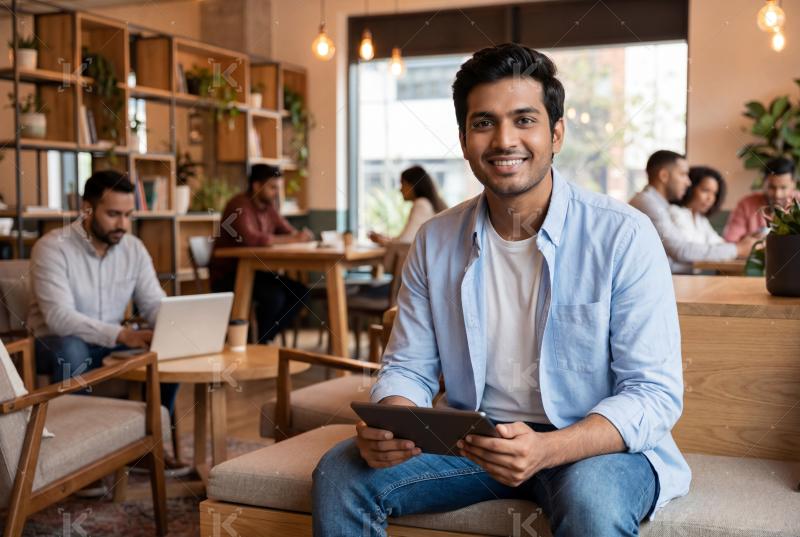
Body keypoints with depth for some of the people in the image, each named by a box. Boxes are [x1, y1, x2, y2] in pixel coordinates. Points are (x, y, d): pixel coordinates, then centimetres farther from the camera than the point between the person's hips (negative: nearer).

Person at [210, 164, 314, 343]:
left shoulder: (269, 206, 7)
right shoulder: (240, 206, -18)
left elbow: (288, 231, 9)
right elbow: (251, 238, -33)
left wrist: (301, 235, -16)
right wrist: (293, 239, -30)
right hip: (227, 276, -8)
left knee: (299, 291, -7)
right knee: (274, 296, -28)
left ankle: (266, 339, 1)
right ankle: (258, 342, -5)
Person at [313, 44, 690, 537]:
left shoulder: (624, 236, -12)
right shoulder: (435, 243, 2)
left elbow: (656, 393, -14)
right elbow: (409, 368, 7)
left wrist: (547, 448, -32)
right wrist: (387, 426, -18)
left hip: (594, 444, -3)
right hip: (475, 441, 4)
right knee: (339, 475, -15)